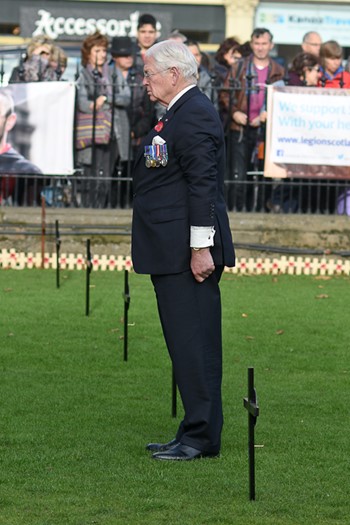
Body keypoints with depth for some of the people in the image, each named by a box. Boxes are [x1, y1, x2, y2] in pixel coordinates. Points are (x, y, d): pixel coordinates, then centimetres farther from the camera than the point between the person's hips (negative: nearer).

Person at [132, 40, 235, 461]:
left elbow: (203, 184, -20)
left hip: (188, 253, -11)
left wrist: (202, 247, -23)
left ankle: (201, 437, -4)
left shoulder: (194, 115, -14)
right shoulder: (179, 113, 19)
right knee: (187, 344, 13)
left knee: (193, 344, -7)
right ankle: (196, 432, 19)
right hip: (172, 253, 11)